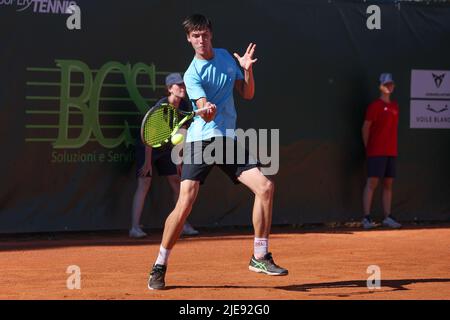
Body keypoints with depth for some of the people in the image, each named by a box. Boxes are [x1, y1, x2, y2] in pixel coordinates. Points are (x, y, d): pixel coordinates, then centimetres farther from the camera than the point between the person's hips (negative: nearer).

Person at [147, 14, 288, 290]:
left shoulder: (226, 57, 10)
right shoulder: (193, 74, -8)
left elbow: (247, 94, 15)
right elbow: (206, 112, -20)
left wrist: (248, 69, -3)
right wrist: (207, 110, -44)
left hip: (229, 139, 5)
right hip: (200, 141, -5)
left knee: (265, 187, -8)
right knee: (185, 202, -16)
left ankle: (260, 257, 4)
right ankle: (159, 267, -4)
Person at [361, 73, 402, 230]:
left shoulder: (395, 106, 15)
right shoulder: (375, 106, -6)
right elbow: (365, 128, -4)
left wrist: (392, 148, 15)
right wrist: (368, 148, -1)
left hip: (391, 152, 7)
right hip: (376, 152, -7)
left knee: (388, 184, 8)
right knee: (372, 182, -9)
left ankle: (388, 217, 12)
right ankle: (367, 218, -10)